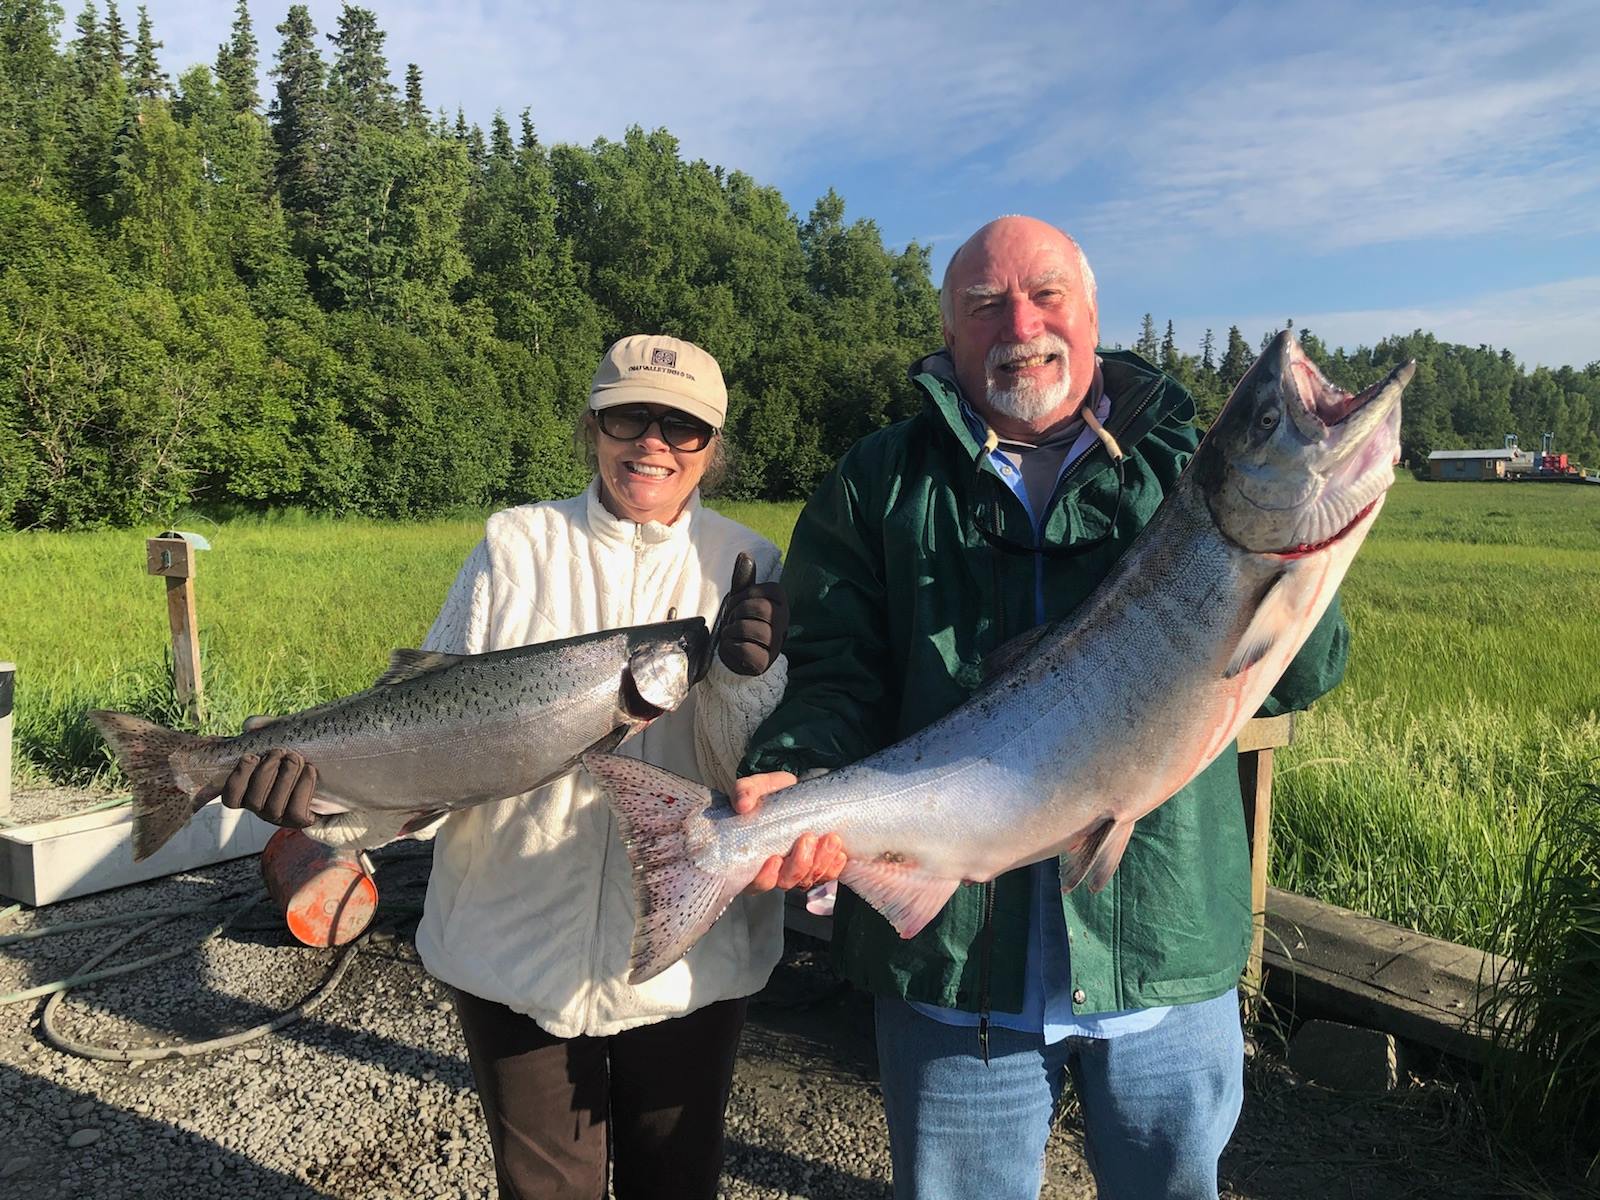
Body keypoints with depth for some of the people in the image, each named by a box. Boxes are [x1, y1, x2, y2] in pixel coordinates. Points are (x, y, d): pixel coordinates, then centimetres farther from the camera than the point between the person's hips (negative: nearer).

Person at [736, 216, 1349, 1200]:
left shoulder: (1185, 469, 3)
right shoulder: (880, 487, 1)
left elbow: (1301, 677, -2)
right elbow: (834, 676, -5)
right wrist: (798, 778, -25)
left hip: (1168, 956, 2)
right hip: (955, 964, -1)